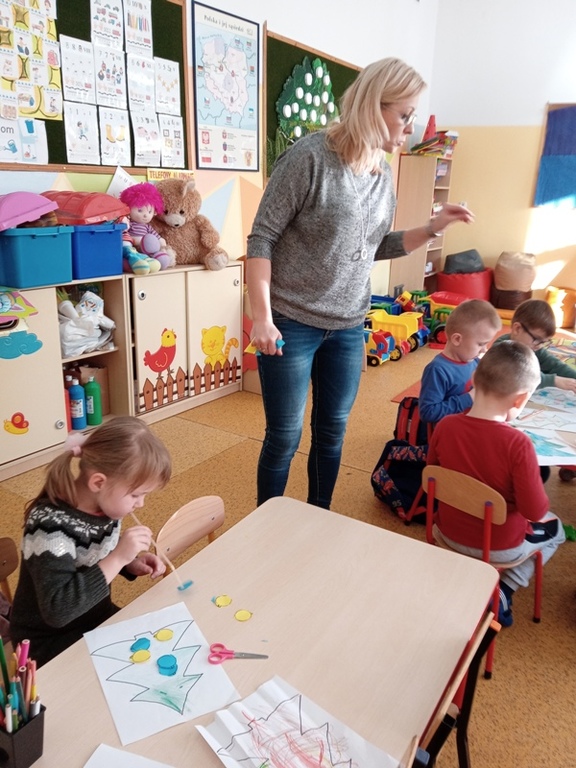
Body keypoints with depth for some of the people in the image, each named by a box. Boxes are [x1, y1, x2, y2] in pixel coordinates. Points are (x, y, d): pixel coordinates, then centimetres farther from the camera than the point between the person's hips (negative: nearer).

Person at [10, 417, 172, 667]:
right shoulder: (51, 525, -32)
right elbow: (57, 610, -38)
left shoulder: (103, 502, -10)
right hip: (50, 642, -7)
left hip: (98, 617, 7)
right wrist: (119, 558, -38)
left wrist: (131, 564, -9)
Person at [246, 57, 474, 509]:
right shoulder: (310, 157, -14)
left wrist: (433, 228, 2)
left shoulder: (384, 174, 7)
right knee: (285, 436, 4)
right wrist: (261, 316, -18)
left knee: (333, 430, 15)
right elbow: (262, 238, -13)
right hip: (291, 322, -6)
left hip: (349, 327, 6)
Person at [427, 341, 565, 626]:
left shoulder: (444, 426, -17)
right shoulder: (517, 443, -30)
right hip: (499, 547, -5)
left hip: (448, 532, 5)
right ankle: (502, 592, 14)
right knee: (554, 529, 27)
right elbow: (535, 511, -22)